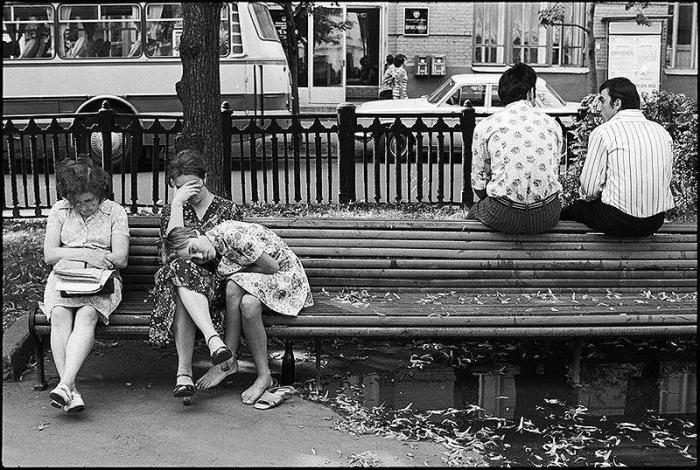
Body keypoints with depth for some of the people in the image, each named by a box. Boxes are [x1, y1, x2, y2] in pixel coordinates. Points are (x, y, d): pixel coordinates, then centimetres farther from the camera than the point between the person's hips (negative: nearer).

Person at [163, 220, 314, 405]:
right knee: (233, 287, -26)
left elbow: (272, 266, -21)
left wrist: (239, 272, -12)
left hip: (285, 273, -6)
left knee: (248, 304, -33)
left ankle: (264, 376, -20)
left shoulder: (231, 234, -25)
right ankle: (228, 361, -20)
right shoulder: (214, 254, 0)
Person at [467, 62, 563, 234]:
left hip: (503, 218, -2)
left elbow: (478, 183, 3)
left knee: (474, 211, 31)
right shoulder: (552, 124, 8)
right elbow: (554, 174, 14)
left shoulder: (485, 126, 1)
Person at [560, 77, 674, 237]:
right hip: (656, 222, 6)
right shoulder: (662, 132, 8)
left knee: (567, 212, 17)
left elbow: (589, 189, -9)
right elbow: (666, 181, 14)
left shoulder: (603, 132, -9)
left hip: (617, 223, -6)